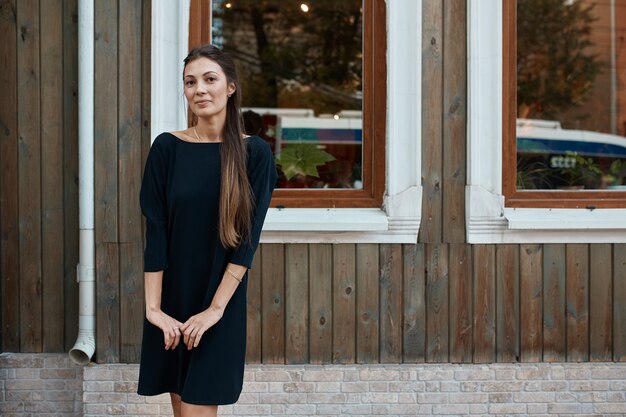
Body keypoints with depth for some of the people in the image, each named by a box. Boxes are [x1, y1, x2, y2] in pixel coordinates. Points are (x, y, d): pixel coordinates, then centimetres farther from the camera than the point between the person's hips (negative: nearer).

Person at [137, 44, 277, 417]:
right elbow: (155, 232, -6)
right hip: (171, 298, 2)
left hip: (221, 302, -2)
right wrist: (154, 307, -13)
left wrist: (215, 308, -15)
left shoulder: (254, 153, -5)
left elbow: (248, 237, -9)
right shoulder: (167, 147, -2)